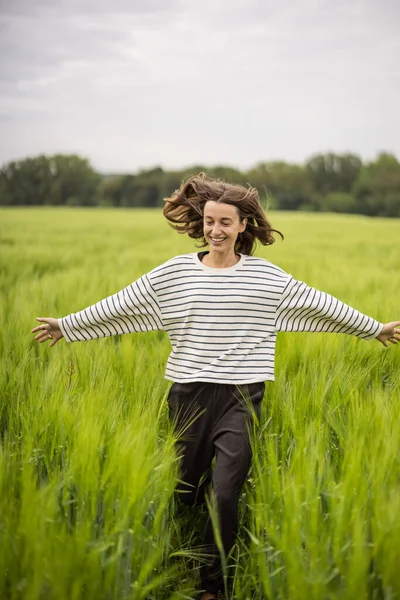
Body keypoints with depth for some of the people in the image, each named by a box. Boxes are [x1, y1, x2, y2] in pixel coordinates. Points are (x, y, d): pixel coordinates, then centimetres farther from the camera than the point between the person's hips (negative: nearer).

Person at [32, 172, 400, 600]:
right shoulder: (174, 272, 3)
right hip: (189, 395, 1)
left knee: (225, 496, -7)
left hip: (242, 397, -1)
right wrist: (66, 326, 11)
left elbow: (322, 305, 10)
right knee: (184, 493, 8)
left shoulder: (267, 276, 2)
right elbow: (118, 305, 8)